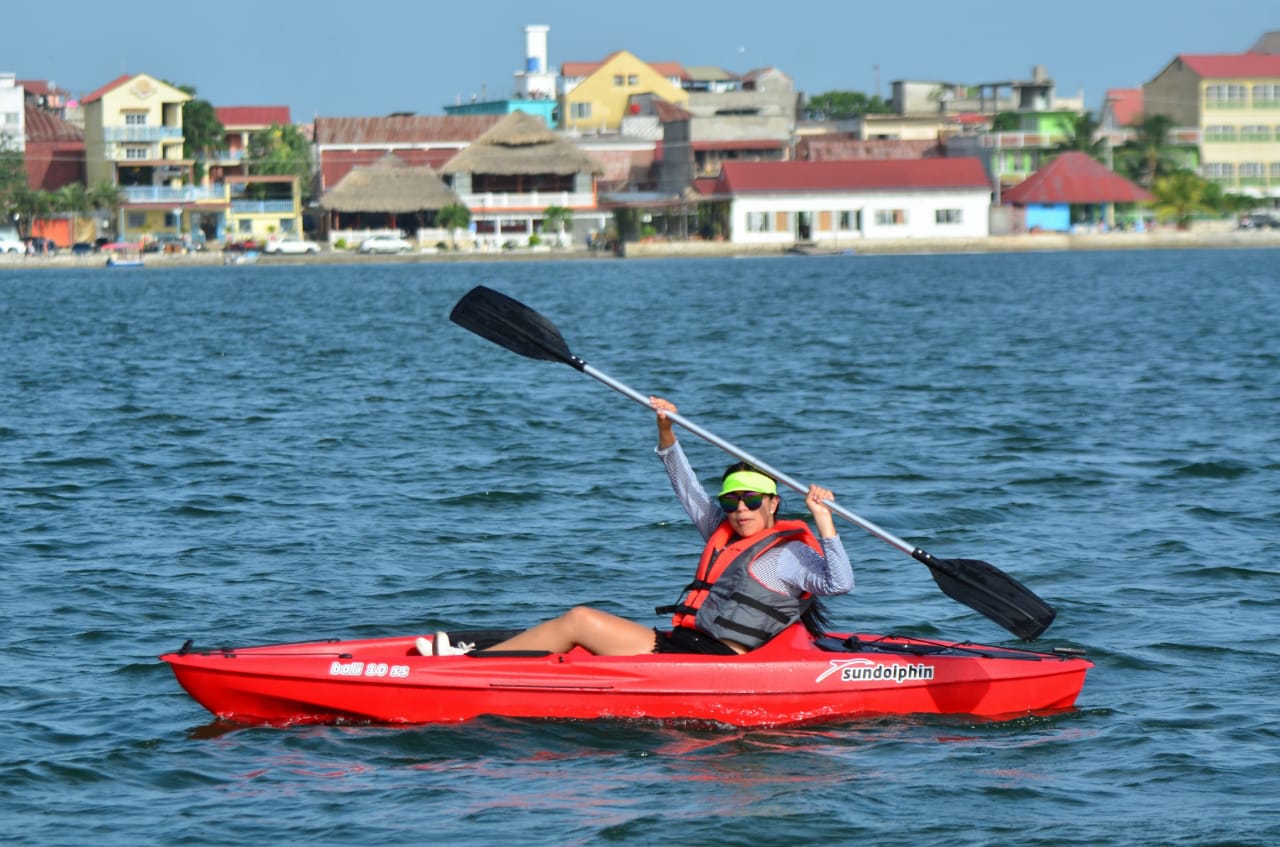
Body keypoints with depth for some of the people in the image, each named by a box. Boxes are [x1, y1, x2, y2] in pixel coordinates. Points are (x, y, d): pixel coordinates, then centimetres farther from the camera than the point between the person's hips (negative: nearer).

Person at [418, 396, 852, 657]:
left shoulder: (790, 554, -4)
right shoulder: (724, 535, 20)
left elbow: (840, 583, -18)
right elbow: (689, 491, 27)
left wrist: (824, 521, -27)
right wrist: (667, 433, 17)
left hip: (711, 664, -9)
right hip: (683, 644, 9)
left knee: (580, 621, -12)